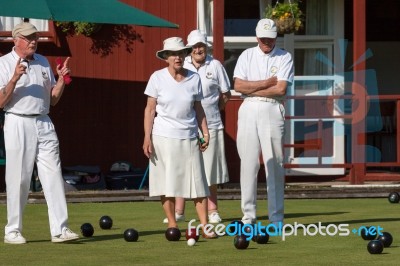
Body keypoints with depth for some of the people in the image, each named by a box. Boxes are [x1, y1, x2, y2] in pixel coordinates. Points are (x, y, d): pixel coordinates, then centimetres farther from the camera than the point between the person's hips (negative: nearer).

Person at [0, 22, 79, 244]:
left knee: (53, 175, -3)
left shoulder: (43, 63, 15)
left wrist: (61, 79, 1)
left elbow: (53, 98, 17)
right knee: (18, 179, -2)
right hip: (18, 124, -5)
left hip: (44, 124, 5)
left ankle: (60, 229, -5)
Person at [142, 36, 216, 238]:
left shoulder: (194, 78, 5)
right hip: (163, 137, -2)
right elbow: (150, 109, 0)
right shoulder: (157, 78, -1)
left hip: (189, 137, 2)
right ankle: (172, 225, 9)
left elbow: (198, 108, 12)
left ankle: (205, 226, -5)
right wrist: (147, 137, -5)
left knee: (197, 181, -4)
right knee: (167, 183, 1)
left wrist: (205, 132, 5)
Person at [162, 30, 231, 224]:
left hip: (209, 125, -1)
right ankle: (179, 210, 5)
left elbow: (225, 95, 8)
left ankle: (212, 210, 10)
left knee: (210, 168, 3)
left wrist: (211, 110, 2)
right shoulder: (181, 66, 5)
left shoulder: (215, 66, 3)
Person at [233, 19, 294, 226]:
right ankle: (248, 215, 2)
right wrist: (267, 83, -5)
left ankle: (276, 217, 0)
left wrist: (252, 89, -5)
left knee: (275, 164, -3)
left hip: (272, 112, -1)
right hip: (248, 111, 2)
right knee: (248, 163, -1)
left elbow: (280, 89, -8)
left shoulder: (284, 58, 5)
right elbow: (238, 85, -3)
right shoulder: (247, 56, 10)